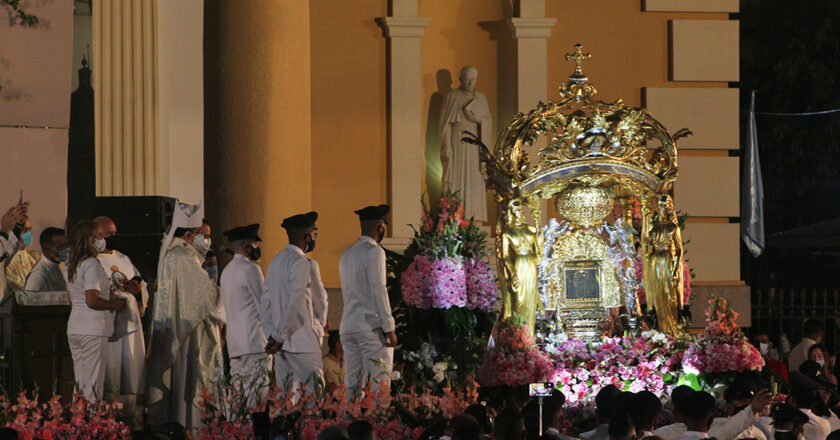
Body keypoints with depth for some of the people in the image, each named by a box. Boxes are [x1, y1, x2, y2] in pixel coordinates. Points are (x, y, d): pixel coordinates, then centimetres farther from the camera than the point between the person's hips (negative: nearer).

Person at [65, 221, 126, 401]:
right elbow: (92, 301, -21)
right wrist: (116, 304, -6)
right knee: (93, 386, -6)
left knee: (80, 385, 12)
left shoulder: (72, 265, 15)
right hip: (93, 330, -9)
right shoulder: (92, 264, -13)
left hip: (73, 329, 9)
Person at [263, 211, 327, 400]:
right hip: (302, 341, -8)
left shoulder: (275, 262, 14)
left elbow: (266, 303, 14)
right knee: (313, 394, -8)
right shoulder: (304, 263, -12)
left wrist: (273, 334, 11)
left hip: (281, 342, 8)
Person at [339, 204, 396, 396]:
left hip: (348, 327, 8)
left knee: (352, 387, 5)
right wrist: (389, 328, -13)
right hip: (371, 326, -8)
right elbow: (378, 290, -13)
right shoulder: (374, 251, -7)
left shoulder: (346, 255, 18)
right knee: (379, 387, -10)